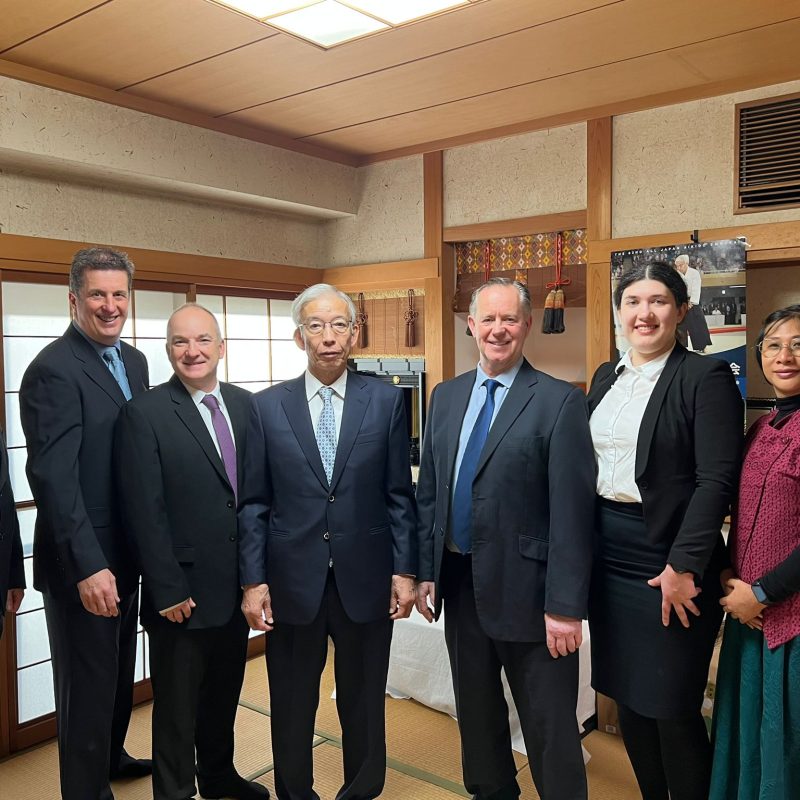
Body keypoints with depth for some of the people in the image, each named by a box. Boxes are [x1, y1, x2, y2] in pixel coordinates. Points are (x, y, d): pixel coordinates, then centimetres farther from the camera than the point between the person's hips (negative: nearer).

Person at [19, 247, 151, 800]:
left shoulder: (134, 361, 6)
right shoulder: (53, 370, -19)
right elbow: (53, 477, -24)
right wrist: (88, 566, -27)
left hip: (127, 550, 8)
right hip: (83, 561, -8)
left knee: (121, 666, 25)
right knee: (88, 678, 9)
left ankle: (111, 755, 48)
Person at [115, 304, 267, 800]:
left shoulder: (246, 405, 3)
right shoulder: (144, 414, -12)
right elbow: (144, 512, -15)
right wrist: (168, 590, -15)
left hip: (239, 586, 5)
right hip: (183, 593, -5)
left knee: (225, 693, 23)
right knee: (178, 706, 12)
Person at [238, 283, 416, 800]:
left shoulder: (385, 400, -1)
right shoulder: (267, 406, -1)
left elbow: (399, 494, 1)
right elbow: (254, 502, 0)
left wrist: (405, 569, -2)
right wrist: (253, 580, -3)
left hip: (366, 579, 0)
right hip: (294, 580, 0)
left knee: (364, 701, 16)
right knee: (292, 705, 15)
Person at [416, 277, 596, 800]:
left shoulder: (560, 402, -11)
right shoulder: (446, 396, 6)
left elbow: (572, 512, -14)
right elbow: (429, 492, 10)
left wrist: (566, 606, -16)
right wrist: (426, 571, 7)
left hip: (524, 588, -5)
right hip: (458, 582, 6)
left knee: (549, 727, 9)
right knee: (475, 712, 22)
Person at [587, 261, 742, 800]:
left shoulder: (706, 377, -9)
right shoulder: (606, 378, 11)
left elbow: (717, 480, -15)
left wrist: (684, 565, -19)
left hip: (669, 562, -6)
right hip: (607, 558, 6)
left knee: (672, 708, 5)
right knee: (624, 694, 16)